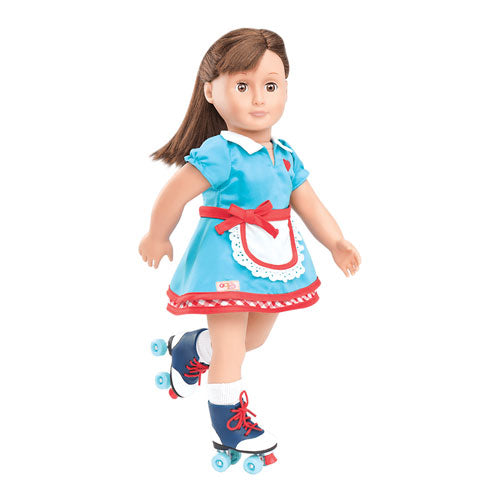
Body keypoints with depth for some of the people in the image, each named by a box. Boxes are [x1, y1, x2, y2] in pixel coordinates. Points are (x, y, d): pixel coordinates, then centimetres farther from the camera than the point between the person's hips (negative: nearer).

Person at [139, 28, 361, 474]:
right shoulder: (219, 153, -20)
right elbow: (174, 194, -17)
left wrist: (337, 244, -4)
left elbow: (309, 204, 6)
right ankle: (230, 421, 19)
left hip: (271, 261, 8)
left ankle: (188, 351, 46)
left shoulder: (285, 156, 4)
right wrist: (157, 238, -6)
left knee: (254, 338, 22)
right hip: (227, 260, -8)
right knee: (229, 343, 1)